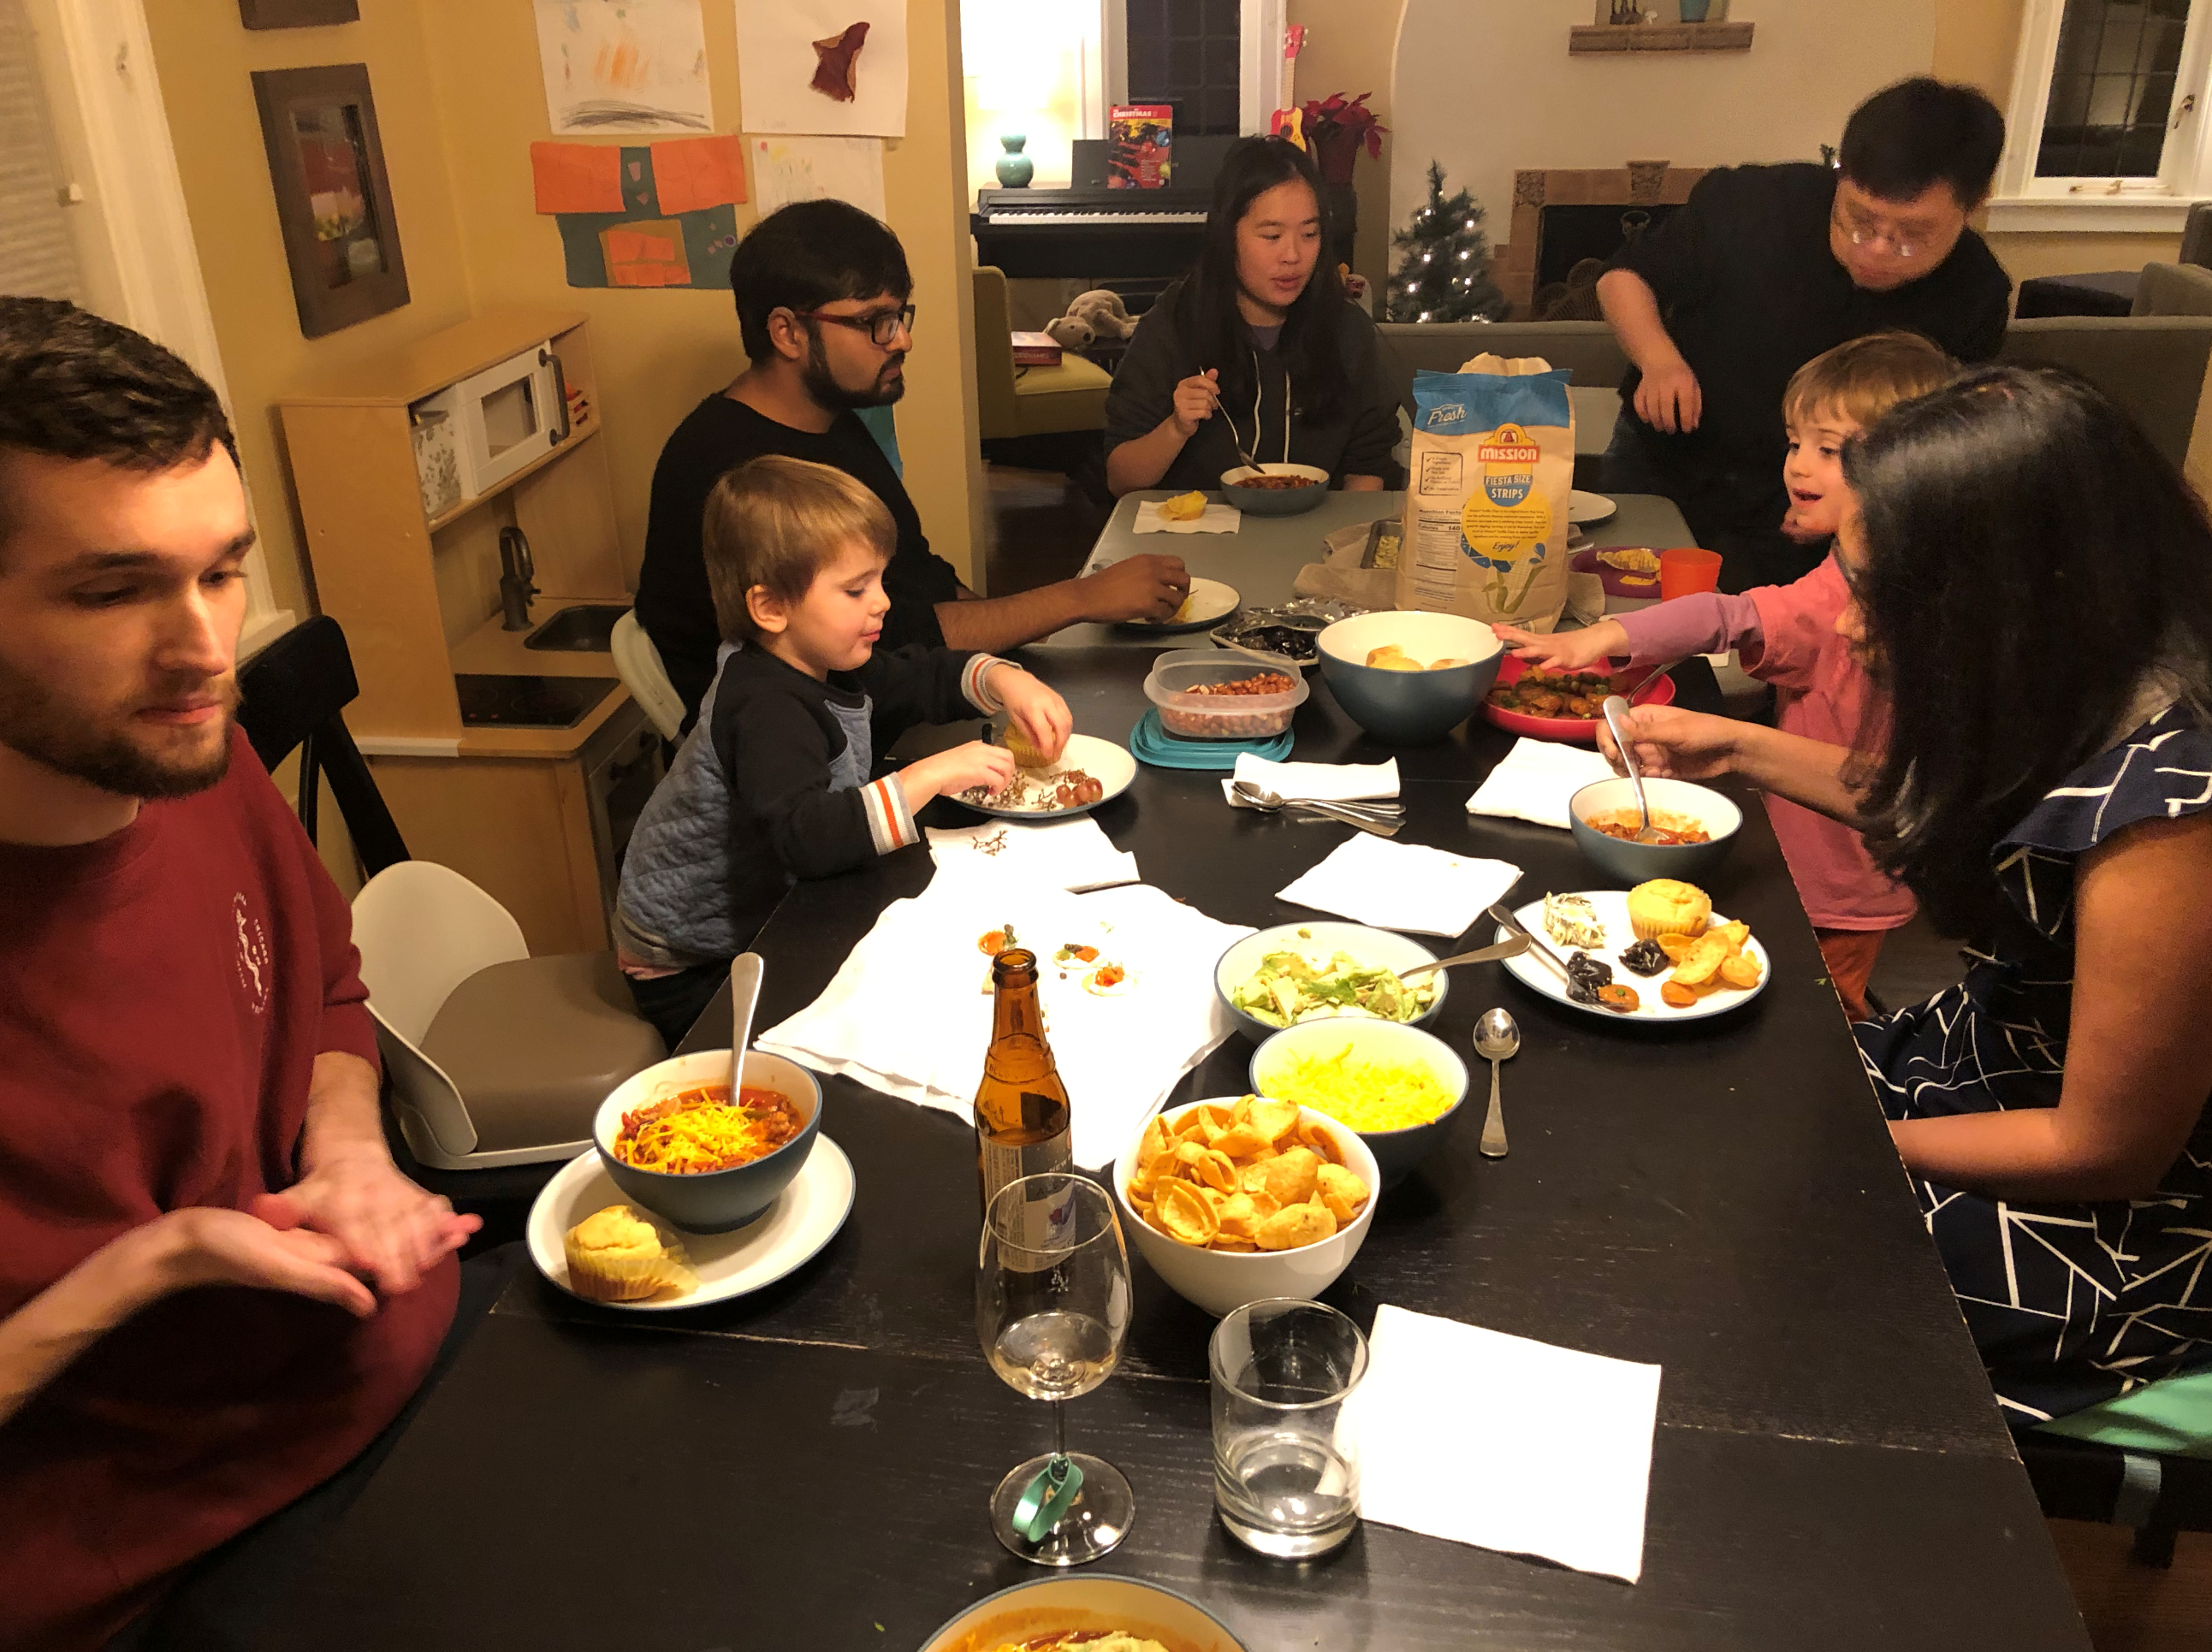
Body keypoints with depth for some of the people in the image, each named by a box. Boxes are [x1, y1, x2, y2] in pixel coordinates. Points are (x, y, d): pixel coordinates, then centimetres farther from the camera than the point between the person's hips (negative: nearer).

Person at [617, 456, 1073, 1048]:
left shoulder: (825, 667, -1)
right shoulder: (767, 710, -31)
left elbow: (926, 678, 12)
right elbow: (807, 835, -46)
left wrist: (1007, 681, -8)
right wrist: (931, 776, -43)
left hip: (764, 921, 9)